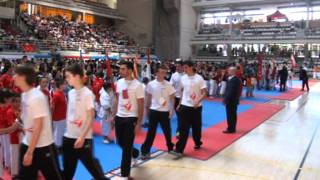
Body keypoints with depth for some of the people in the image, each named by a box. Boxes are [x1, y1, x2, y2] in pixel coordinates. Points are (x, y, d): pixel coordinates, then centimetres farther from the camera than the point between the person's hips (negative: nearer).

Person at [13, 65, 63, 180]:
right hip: (27, 144, 8)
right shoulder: (24, 94, 4)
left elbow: (38, 126, -21)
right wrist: (23, 127, 2)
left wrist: (30, 152, -19)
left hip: (43, 146, -8)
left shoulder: (37, 97, -21)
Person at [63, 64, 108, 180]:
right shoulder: (70, 93, 7)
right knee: (67, 170, 15)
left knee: (91, 164, 6)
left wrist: (82, 137, -19)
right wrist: (67, 130, 12)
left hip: (83, 138, -7)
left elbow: (91, 118, -15)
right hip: (69, 136, 7)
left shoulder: (87, 94, -14)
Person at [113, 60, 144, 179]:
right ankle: (134, 153, 49)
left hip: (131, 118, -6)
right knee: (120, 143, 18)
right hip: (119, 117, 6)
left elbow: (141, 105, -11)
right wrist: (114, 115, 11)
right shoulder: (119, 82, 4)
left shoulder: (137, 85, -14)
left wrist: (139, 123, -14)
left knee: (127, 147, -2)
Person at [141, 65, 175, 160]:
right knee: (151, 132, 3)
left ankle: (170, 147, 35)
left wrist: (171, 110, -8)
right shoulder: (151, 84, -3)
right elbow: (148, 98, 8)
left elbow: (172, 98, -1)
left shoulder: (168, 84, -5)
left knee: (167, 131, 14)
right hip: (154, 111, 0)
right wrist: (147, 109, 11)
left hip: (165, 111, 0)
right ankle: (145, 151, 9)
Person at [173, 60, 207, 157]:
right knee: (183, 128, -2)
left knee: (196, 127, 13)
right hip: (185, 106, 3)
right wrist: (180, 104, 12)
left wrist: (198, 101, -25)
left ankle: (197, 143, 38)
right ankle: (179, 149, -2)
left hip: (196, 107, -2)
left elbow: (204, 92, -11)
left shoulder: (199, 78, -12)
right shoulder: (183, 78, 3)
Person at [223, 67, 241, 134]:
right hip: (234, 100, 10)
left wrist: (226, 99, -19)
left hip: (230, 100, -10)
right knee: (233, 115, 15)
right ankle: (232, 128, 24)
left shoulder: (232, 80, -20)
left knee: (230, 115, -1)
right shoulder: (237, 79, 10)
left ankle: (230, 129, 6)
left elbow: (230, 91, -24)